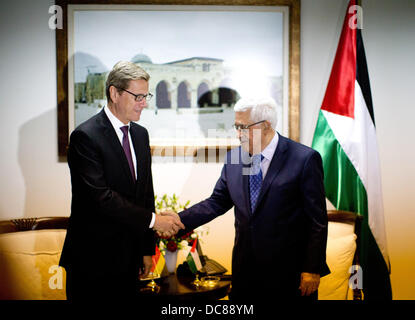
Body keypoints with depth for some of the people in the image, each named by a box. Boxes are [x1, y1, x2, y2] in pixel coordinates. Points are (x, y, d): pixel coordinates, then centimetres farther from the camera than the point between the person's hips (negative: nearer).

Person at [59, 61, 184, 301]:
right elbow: (100, 197, -23)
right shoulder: (85, 136, -15)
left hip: (129, 256, 6)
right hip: (93, 258, -6)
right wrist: (152, 219, -19)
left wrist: (148, 248, 11)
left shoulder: (141, 134, 9)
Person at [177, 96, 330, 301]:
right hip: (245, 269, 5)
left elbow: (317, 220, -10)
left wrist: (312, 270, -10)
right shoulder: (233, 158, 3)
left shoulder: (304, 159, -11)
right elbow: (217, 202, 8)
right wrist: (178, 222, -5)